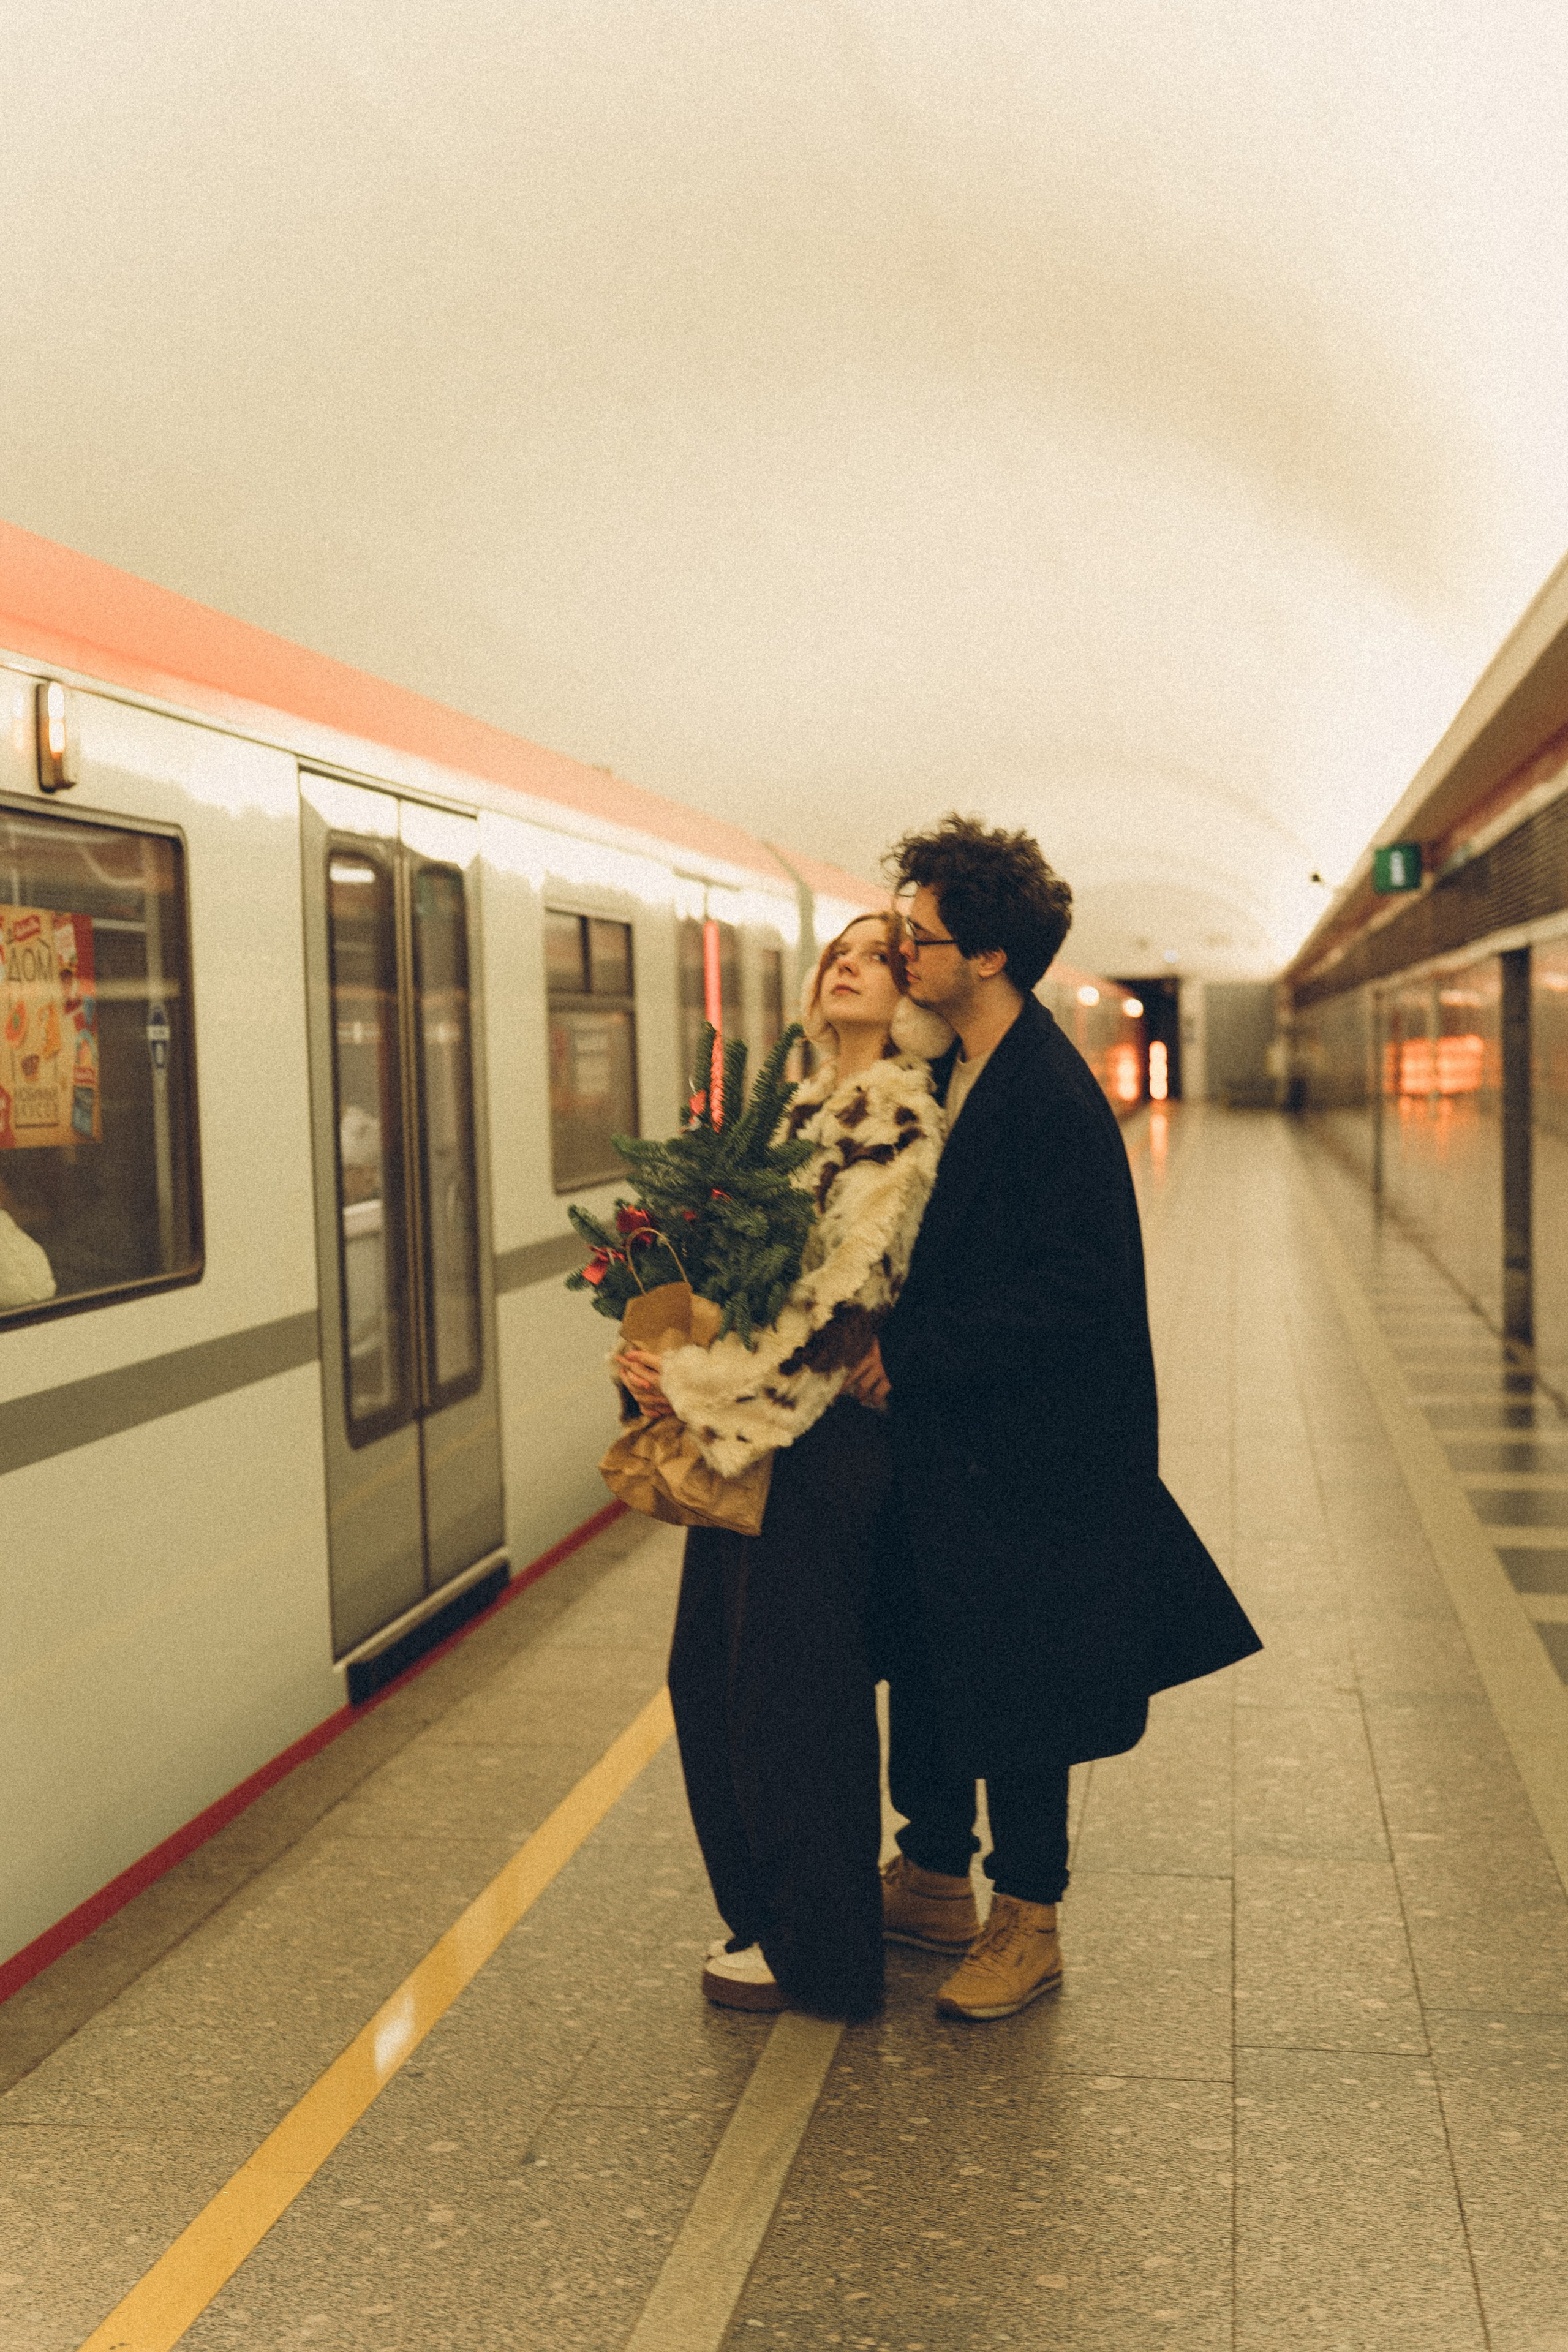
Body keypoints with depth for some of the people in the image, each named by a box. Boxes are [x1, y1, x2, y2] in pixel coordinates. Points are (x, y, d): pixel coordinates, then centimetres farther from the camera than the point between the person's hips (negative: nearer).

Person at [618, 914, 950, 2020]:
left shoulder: (900, 1116, -13)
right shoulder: (803, 1108, 14)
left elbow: (846, 1296, -20)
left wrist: (699, 1383, -16)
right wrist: (672, 1366, 3)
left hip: (823, 1442, -9)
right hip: (751, 1434, 9)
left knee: (788, 1690, 2)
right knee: (708, 1677, 15)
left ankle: (818, 1954, 19)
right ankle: (766, 1916, 32)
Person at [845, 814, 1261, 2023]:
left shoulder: (1055, 1098, -21)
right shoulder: (955, 1073, 8)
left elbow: (1068, 1299, -24)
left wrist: (912, 1352, -20)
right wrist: (895, 1342, 2)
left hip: (1027, 1448, -9)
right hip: (943, 1434, 9)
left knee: (1015, 1689, 5)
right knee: (926, 1663, 18)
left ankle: (1027, 1923, 22)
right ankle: (934, 1877, 35)